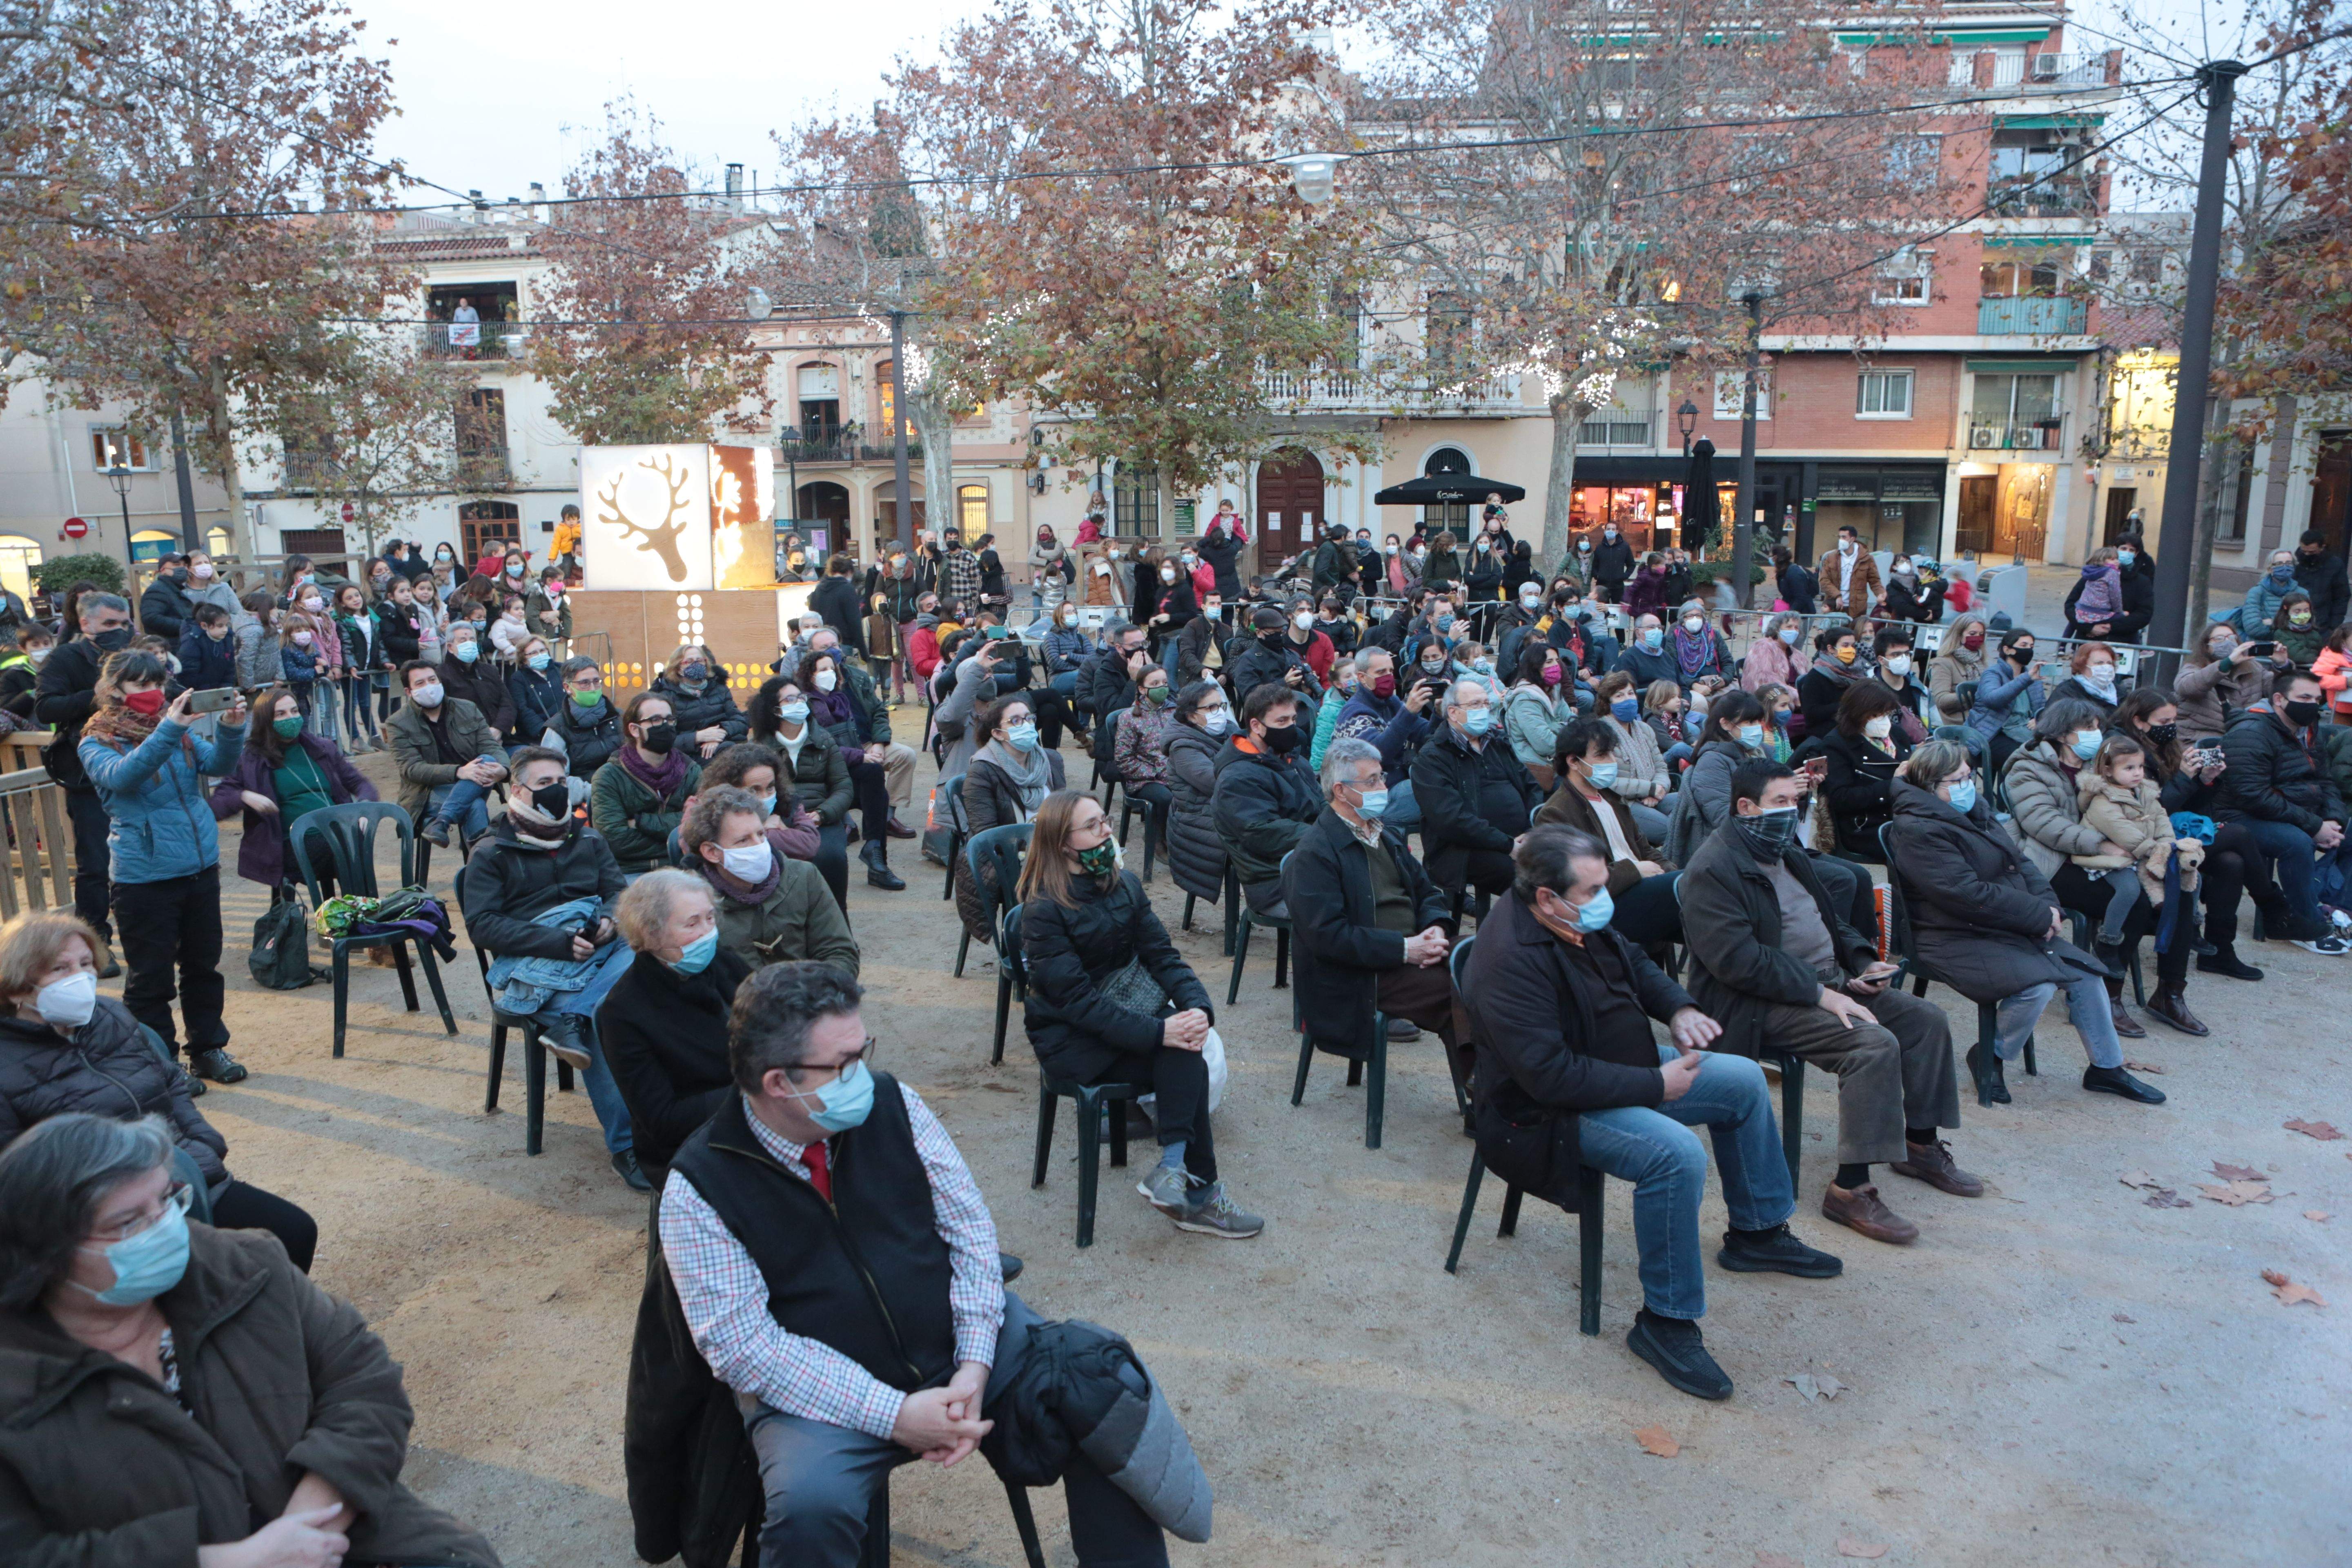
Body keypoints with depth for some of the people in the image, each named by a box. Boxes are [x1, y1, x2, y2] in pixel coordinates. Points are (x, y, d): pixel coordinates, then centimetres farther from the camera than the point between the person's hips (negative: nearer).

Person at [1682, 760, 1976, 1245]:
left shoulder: (1788, 853, 16)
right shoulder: (1714, 870, -16)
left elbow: (1831, 919, 27)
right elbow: (1739, 961, -25)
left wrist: (1863, 961, 6)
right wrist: (1820, 993, -25)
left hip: (1829, 981, 10)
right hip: (1763, 1005, -10)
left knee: (1928, 1019, 4)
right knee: (1876, 1043, -27)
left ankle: (1920, 1145, 20)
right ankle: (1850, 1189, -22)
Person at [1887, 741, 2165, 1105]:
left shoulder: (1974, 810, 11)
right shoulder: (1919, 832, -20)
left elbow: (2019, 860, 14)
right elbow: (1969, 895, -25)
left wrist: (2048, 904, -5)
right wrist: (2039, 915, -18)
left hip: (2013, 928, 10)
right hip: (1959, 941, -10)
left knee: (2086, 972, 3)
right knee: (2037, 986, -27)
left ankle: (2107, 1068, 20)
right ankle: (1990, 1057, -1)